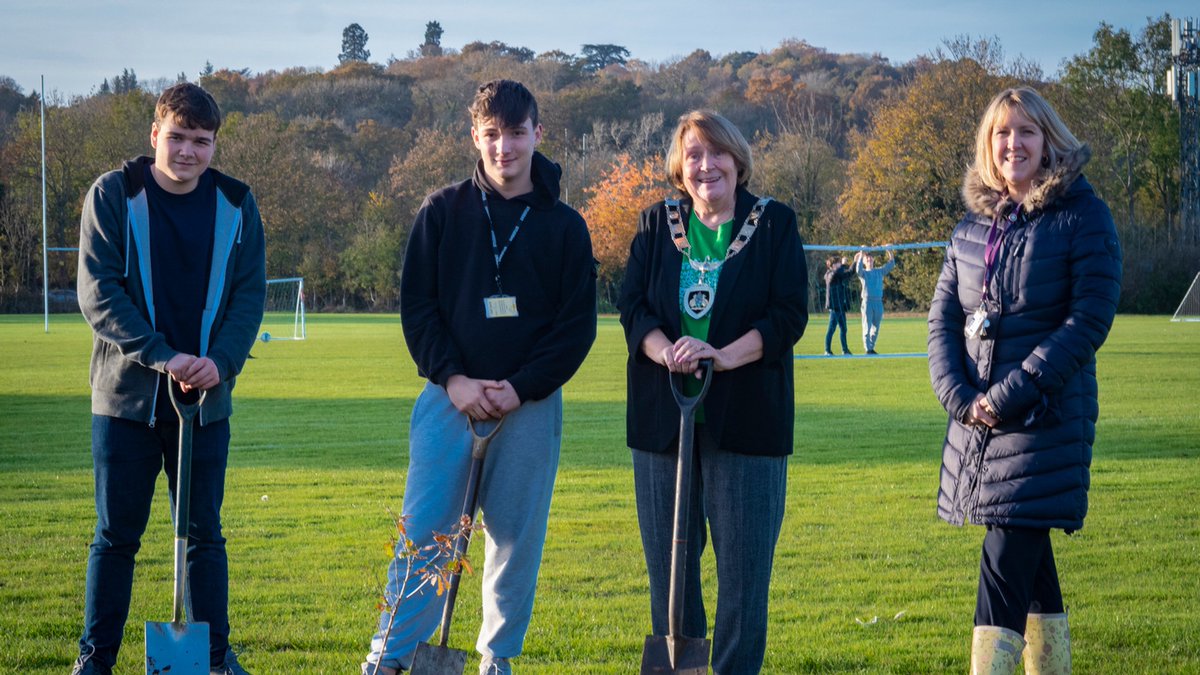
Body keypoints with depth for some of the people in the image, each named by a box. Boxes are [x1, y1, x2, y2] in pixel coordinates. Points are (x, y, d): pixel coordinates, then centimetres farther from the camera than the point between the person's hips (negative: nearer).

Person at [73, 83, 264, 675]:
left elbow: (250, 293, 2)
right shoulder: (112, 196, -4)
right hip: (126, 395, -2)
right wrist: (162, 357, -20)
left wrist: (220, 362, -15)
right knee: (116, 534, 4)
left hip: (206, 399, 2)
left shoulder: (235, 205, 4)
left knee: (204, 533, 9)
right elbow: (98, 293, -10)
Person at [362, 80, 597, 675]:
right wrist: (453, 379, -10)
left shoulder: (564, 225, 4)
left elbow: (578, 325, 2)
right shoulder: (442, 213, 5)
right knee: (424, 530, -3)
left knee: (517, 537, 5)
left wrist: (521, 388, -10)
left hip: (531, 404, 1)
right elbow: (416, 304, 3)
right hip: (450, 397, 0)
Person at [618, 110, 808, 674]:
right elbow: (631, 305, 3)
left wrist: (724, 355, -19)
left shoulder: (774, 225, 4)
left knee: (744, 561, -2)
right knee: (667, 559, 6)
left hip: (746, 416, -2)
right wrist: (668, 351, -18)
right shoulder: (657, 225, 11)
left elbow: (790, 313, -5)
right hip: (662, 413, 2)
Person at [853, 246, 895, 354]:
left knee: (876, 327, 8)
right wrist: (861, 255, -23)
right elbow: (858, 269, -16)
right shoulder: (863, 273, 6)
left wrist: (890, 252, -6)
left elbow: (891, 264, 8)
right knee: (867, 327, -5)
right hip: (867, 301, -4)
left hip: (878, 302, 4)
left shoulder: (879, 271, 15)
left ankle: (871, 347, 17)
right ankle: (867, 349, -5)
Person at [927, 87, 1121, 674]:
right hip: (976, 422, 6)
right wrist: (960, 397, -7)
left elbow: (1090, 319, -13)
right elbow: (943, 317, 9)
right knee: (1031, 565, 14)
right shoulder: (974, 223, 11)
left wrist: (1011, 394, -16)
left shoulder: (1082, 217, -5)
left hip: (1046, 422, -6)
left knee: (1004, 567, -12)